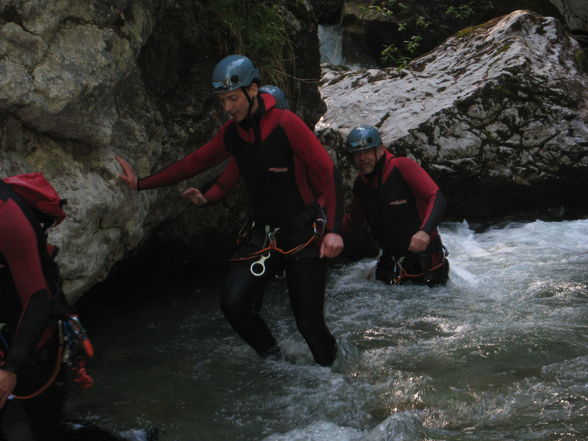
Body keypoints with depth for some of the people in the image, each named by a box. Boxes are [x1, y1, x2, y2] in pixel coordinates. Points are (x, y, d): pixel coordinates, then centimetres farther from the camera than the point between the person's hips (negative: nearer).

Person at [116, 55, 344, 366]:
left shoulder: (286, 124, -16)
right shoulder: (231, 133, 2)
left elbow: (328, 174, -16)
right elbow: (194, 163, 14)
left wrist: (334, 230, -24)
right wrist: (141, 183, 13)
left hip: (303, 233, -5)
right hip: (261, 233, 5)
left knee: (309, 321, -5)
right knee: (234, 304, -13)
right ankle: (272, 360, 11)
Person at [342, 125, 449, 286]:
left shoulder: (403, 167, -19)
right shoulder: (360, 183, 0)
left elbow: (437, 199, -26)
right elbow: (355, 221, 14)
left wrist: (425, 231, -42)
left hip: (424, 252, -5)